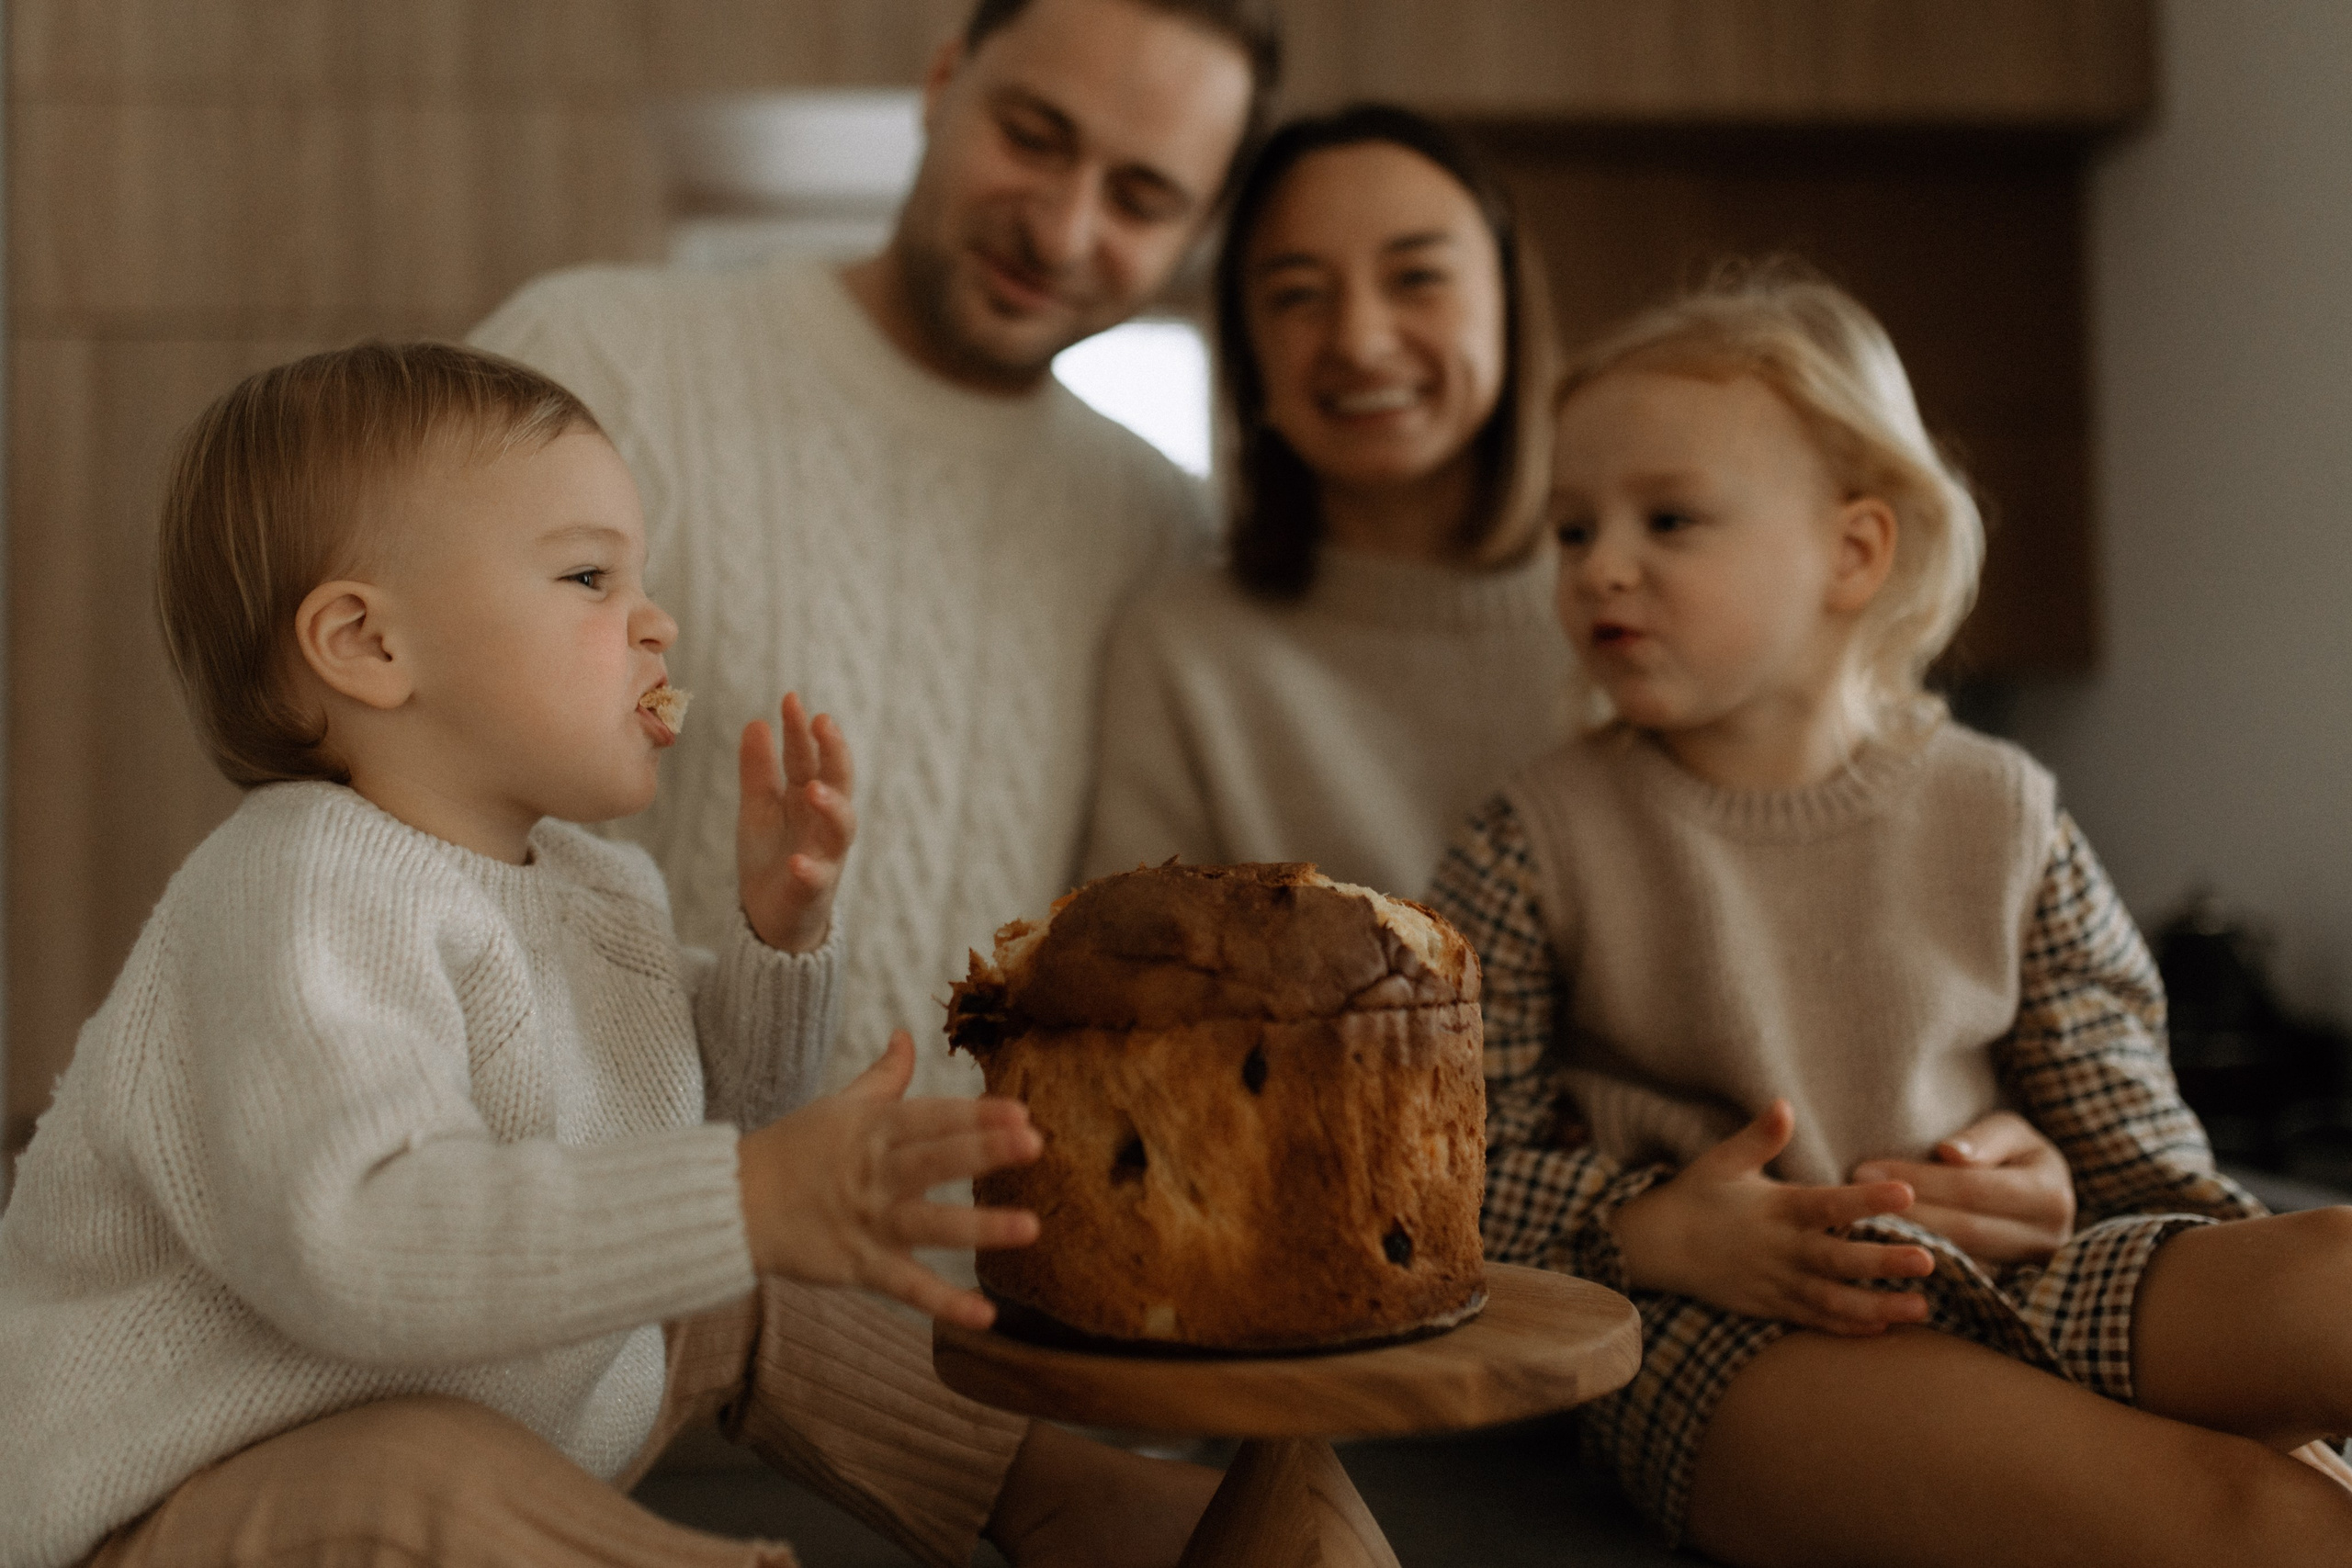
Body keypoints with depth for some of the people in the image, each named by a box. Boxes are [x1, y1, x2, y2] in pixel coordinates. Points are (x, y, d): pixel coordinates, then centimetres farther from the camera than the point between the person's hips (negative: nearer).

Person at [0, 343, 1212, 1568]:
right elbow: (349, 1241, -41)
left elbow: (704, 1123, 16)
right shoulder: (304, 894, -25)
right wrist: (752, 1200, -48)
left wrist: (781, 931, -2)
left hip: (506, 1436, 9)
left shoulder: (592, 883, 5)